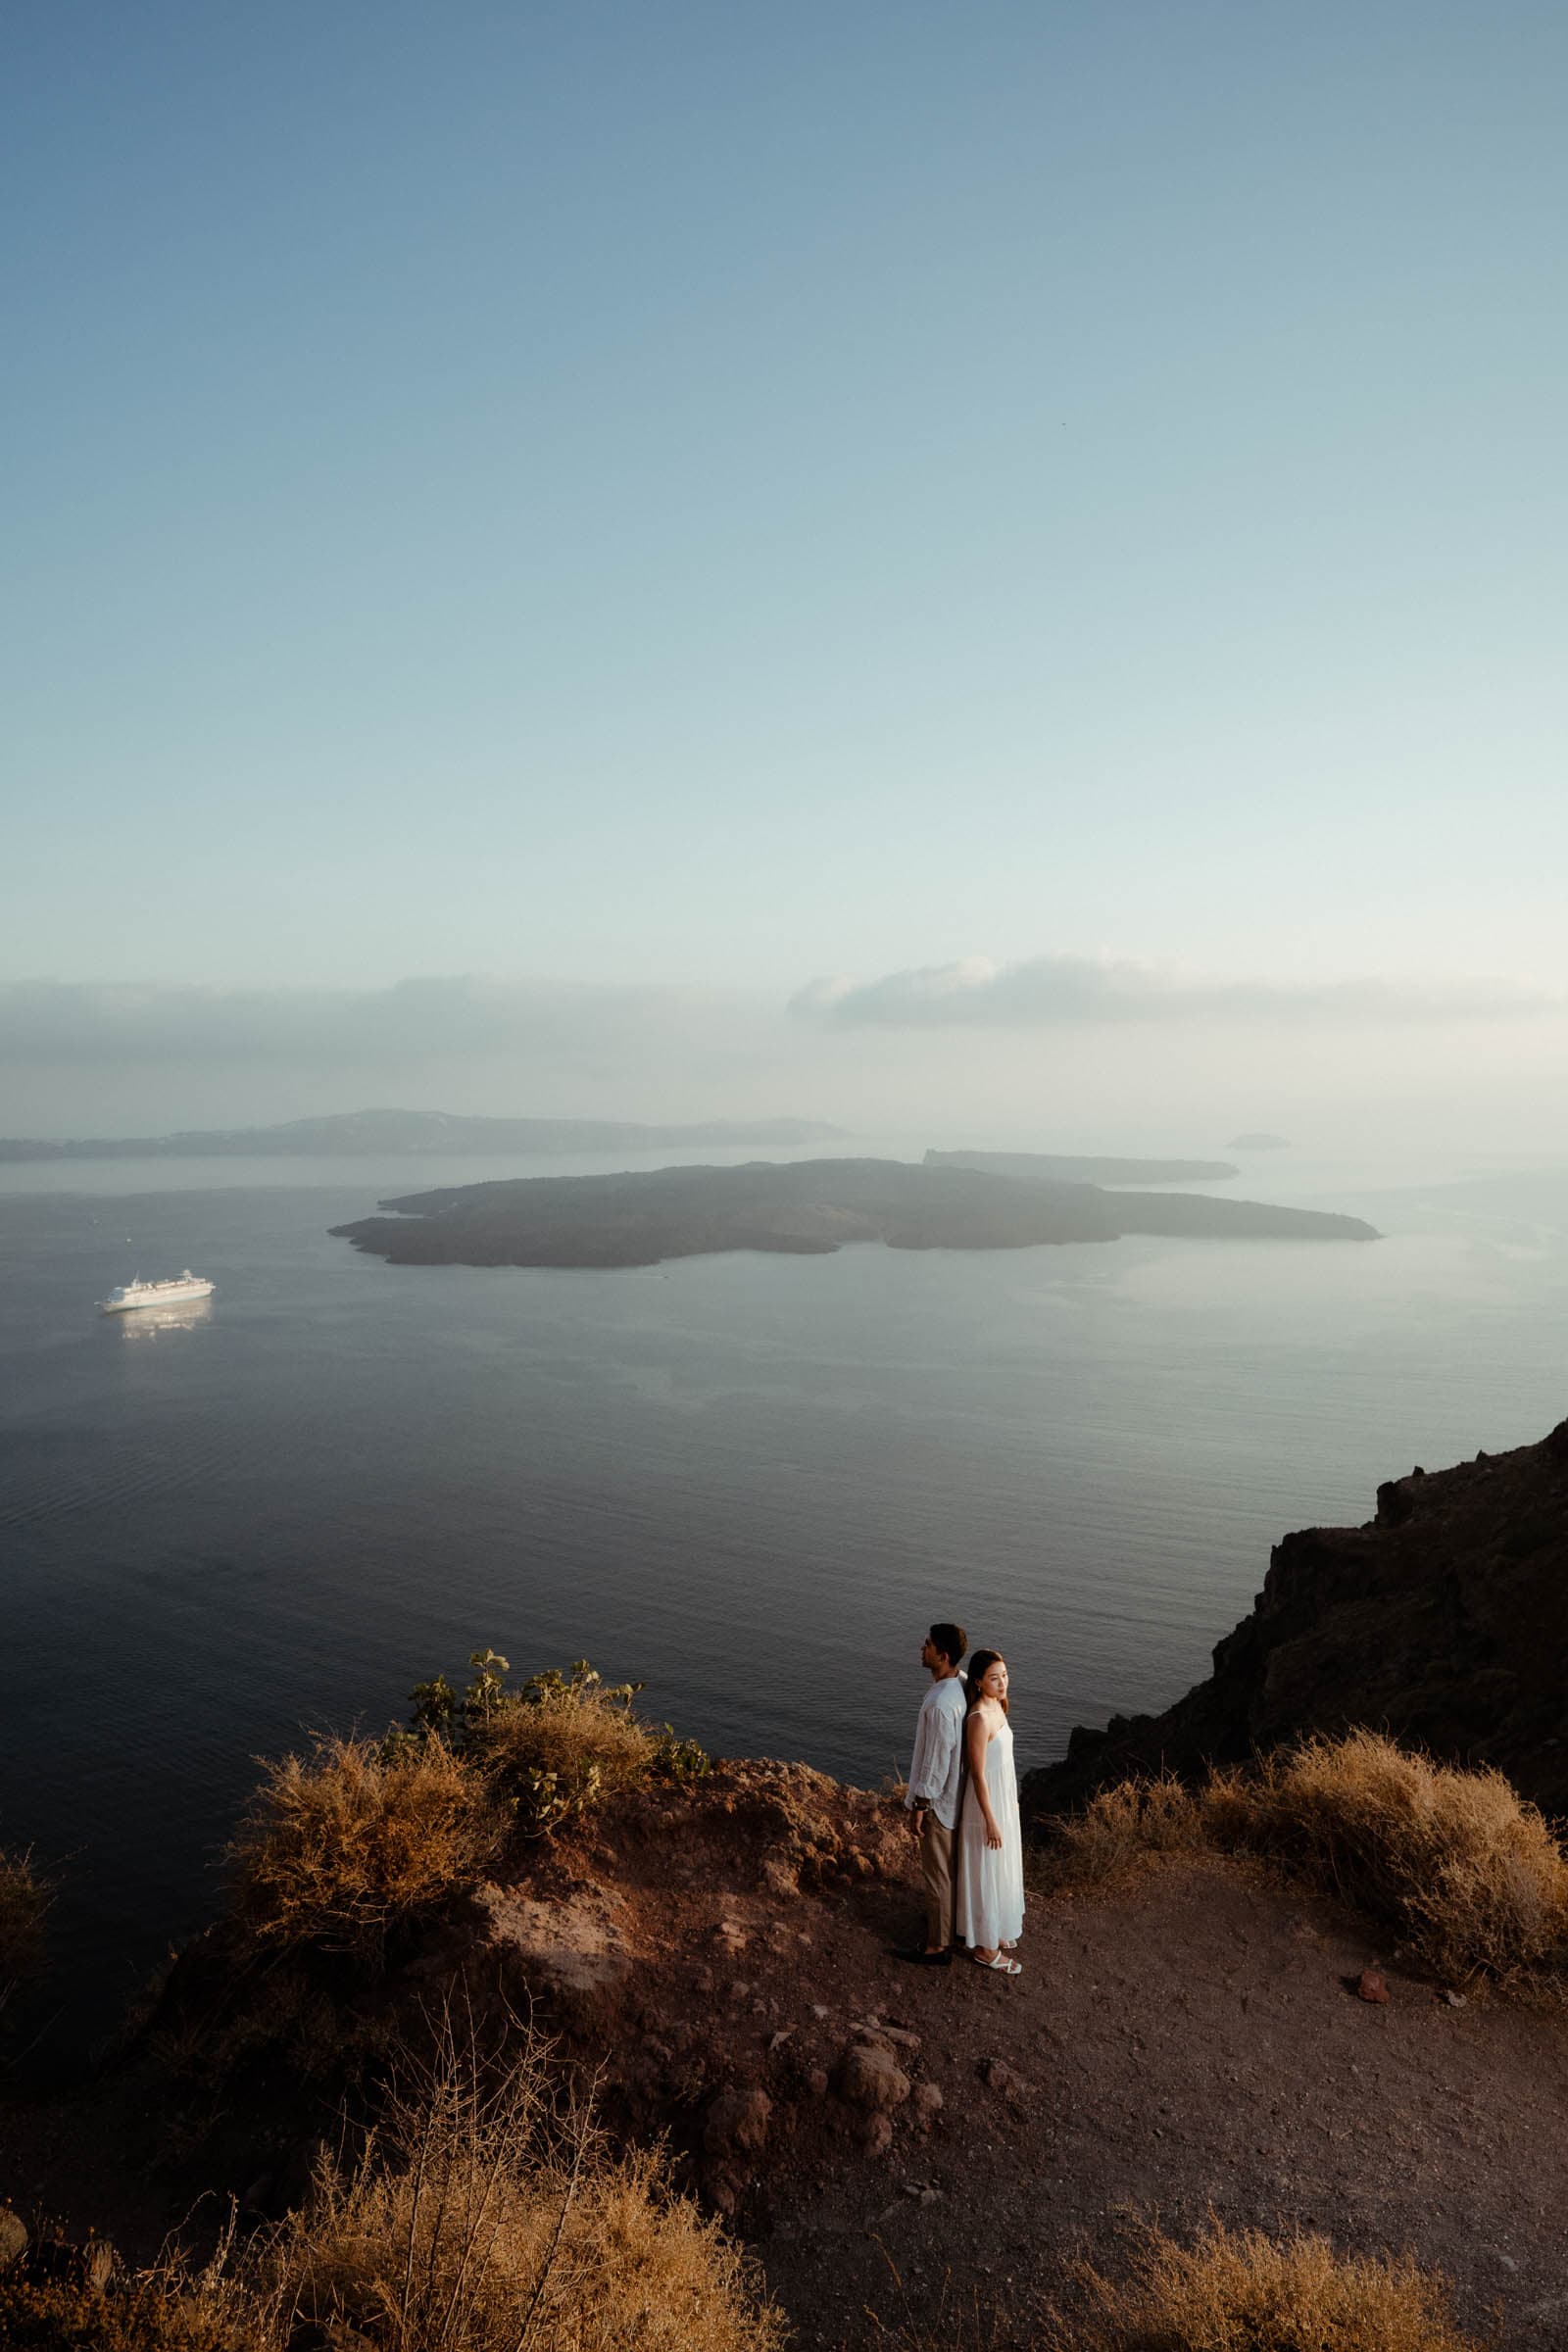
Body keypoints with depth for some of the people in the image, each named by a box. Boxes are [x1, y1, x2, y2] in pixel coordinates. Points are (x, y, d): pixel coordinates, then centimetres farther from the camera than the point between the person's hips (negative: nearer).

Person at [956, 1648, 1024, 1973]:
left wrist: (1010, 1803, 20)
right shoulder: (979, 1719, -28)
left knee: (1001, 1872, 24)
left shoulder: (997, 1706, 0)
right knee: (987, 1875, 8)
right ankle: (984, 1947, 24)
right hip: (987, 1805, -9)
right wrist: (991, 1822, -18)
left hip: (1003, 1800, 9)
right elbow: (978, 1774, -23)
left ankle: (993, 1932, 42)